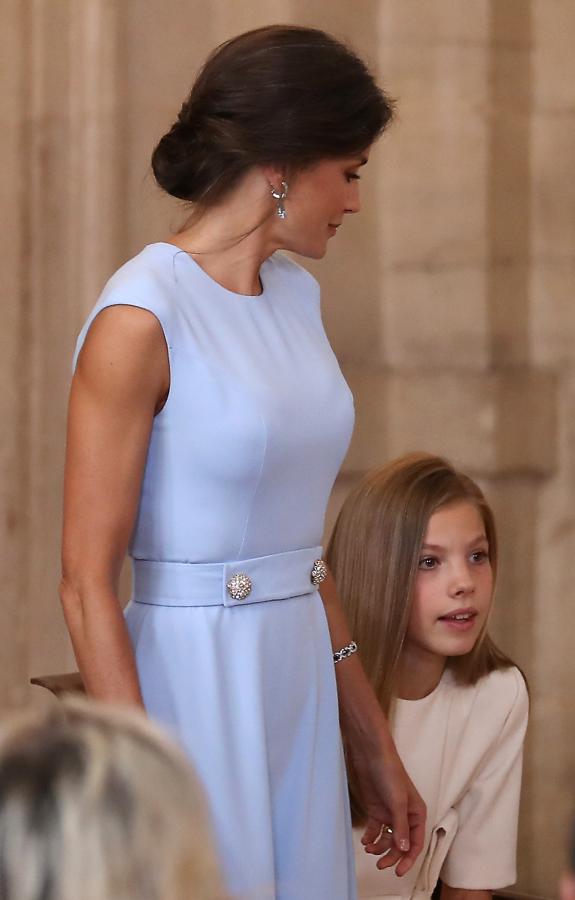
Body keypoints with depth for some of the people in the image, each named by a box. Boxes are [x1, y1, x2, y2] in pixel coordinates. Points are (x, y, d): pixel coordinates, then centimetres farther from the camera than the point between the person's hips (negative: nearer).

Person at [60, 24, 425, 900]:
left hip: (300, 690, 7)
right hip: (194, 689, -7)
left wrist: (374, 745, 17)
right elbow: (87, 582, -15)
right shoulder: (141, 316, -14)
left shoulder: (298, 298, 9)